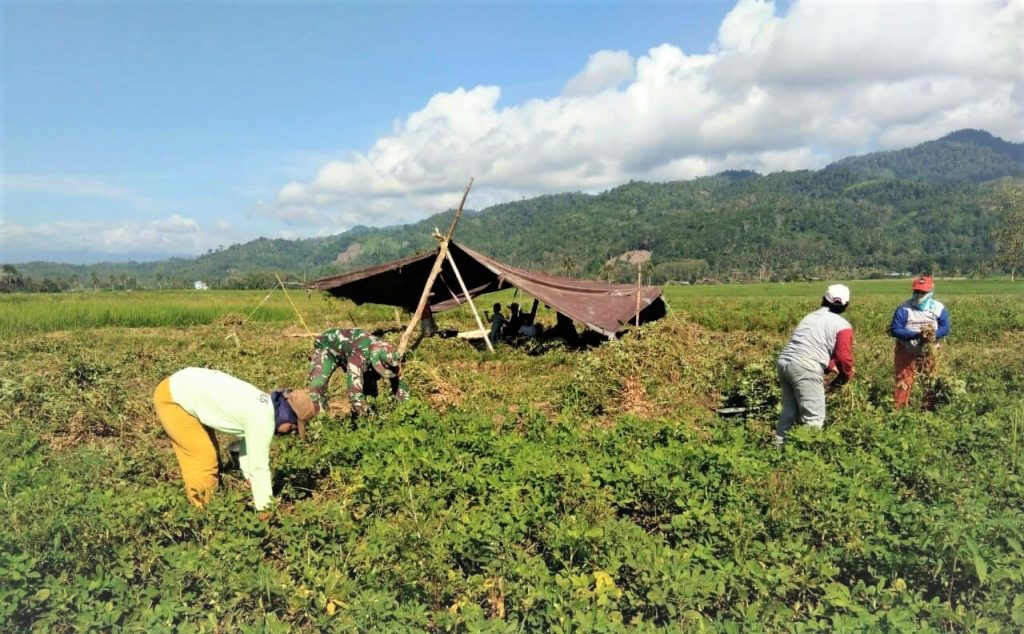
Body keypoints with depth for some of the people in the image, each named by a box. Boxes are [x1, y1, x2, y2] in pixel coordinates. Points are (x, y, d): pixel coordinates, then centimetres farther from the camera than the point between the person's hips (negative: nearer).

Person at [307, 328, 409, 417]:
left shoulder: (385, 352, -26)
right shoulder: (359, 354, -47)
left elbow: (398, 381, -13)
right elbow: (354, 389, -50)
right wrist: (366, 415, -48)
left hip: (347, 346, 6)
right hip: (327, 346, -6)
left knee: (369, 384, -2)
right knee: (317, 385, -24)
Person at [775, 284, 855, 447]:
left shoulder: (810, 317, 26)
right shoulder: (842, 325, 4)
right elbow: (844, 357, 1)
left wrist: (830, 366, 32)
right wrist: (844, 377, 19)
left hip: (783, 362, 8)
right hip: (805, 368, -8)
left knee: (789, 412, 20)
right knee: (814, 418, -2)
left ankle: (779, 446, 26)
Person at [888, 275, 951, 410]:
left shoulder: (938, 308, -7)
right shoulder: (903, 309, -16)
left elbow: (945, 328, -5)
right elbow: (895, 330, -18)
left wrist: (933, 335, -27)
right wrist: (916, 335, -30)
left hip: (929, 352, 3)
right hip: (907, 351, -3)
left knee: (932, 381, 12)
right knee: (903, 382, -5)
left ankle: (929, 409, 27)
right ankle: (897, 410, 1)